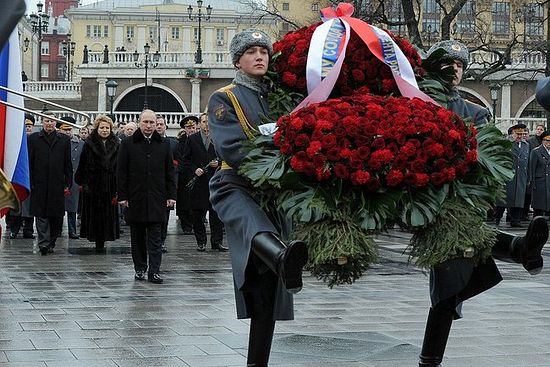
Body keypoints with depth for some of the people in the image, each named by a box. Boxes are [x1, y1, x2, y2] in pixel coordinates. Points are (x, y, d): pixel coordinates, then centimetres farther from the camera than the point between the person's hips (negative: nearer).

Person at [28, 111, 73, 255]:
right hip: (40, 185, -1)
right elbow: (29, 162, 3)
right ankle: (43, 243, -8)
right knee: (41, 214, -5)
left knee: (56, 216, 4)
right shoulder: (33, 139, 6)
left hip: (57, 184, 2)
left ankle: (51, 242, 14)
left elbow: (68, 164, 9)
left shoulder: (64, 139, 10)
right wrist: (29, 183, -4)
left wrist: (68, 183, 3)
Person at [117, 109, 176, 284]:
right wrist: (122, 196, -4)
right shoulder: (128, 144, 2)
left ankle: (154, 271, -3)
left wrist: (171, 195, 4)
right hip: (135, 198, 0)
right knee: (137, 237, 8)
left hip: (156, 198, 0)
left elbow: (170, 172, 10)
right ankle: (139, 268, 17)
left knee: (155, 237, -2)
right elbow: (121, 172, 1)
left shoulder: (164, 145, 7)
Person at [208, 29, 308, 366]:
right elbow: (231, 148, -11)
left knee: (268, 287, 2)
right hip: (237, 187, -5)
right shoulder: (224, 99, 5)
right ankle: (285, 259, -74)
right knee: (253, 225, -41)